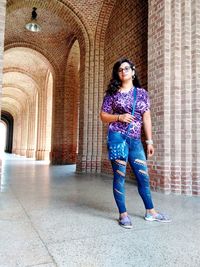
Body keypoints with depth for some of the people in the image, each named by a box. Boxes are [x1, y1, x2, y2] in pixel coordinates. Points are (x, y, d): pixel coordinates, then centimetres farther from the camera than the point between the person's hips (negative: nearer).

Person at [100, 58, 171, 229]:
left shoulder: (142, 93, 10)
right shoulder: (112, 93, 4)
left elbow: (146, 118, 10)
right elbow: (103, 116, 4)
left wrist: (149, 141, 6)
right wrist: (120, 117, -13)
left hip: (135, 140, 3)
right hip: (117, 137, -2)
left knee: (143, 176, 8)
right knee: (120, 176, 0)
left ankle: (150, 212, 25)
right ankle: (123, 214, 14)